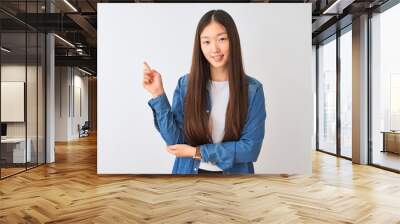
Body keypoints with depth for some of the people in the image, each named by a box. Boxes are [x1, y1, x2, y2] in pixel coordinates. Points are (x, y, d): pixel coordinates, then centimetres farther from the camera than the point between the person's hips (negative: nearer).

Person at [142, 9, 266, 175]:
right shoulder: (186, 84, -8)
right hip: (190, 171, 1)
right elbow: (175, 142, -11)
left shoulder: (252, 89, -11)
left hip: (234, 172, -1)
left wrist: (197, 152, -14)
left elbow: (250, 147, -14)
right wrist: (158, 95, -19)